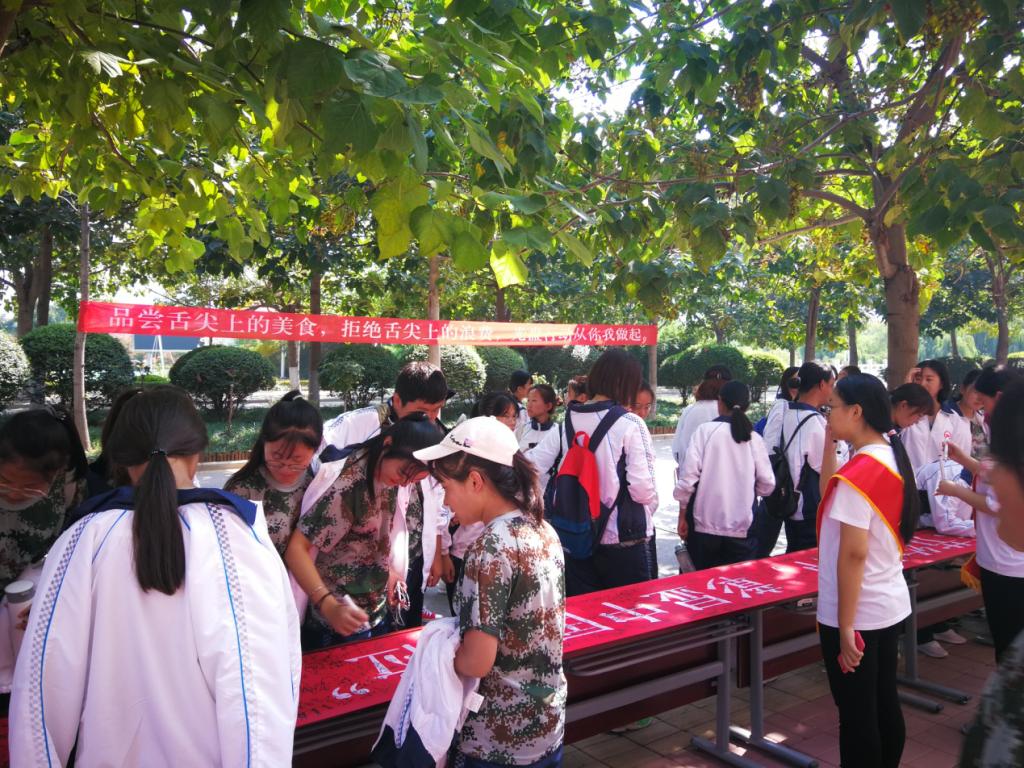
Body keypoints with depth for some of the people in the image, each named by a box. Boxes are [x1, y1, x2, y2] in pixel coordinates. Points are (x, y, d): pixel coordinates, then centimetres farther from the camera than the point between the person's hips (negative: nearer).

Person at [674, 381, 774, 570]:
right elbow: (767, 485, 5)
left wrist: (682, 515, 1)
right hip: (742, 529, 1)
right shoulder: (754, 439, 1)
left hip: (705, 525, -1)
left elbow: (688, 475, -9)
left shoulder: (705, 430, -5)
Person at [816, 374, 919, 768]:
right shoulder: (893, 459, 4)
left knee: (856, 716, 4)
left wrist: (845, 626, -17)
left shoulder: (859, 472, -22)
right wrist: (829, 442, 7)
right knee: (885, 705, 18)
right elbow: (831, 497, 16)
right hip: (889, 605, 9)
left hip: (857, 614, -9)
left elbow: (853, 553, -22)